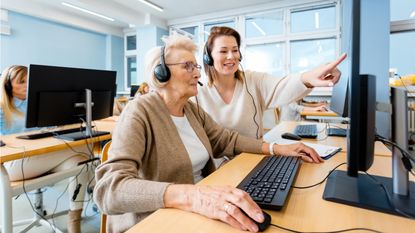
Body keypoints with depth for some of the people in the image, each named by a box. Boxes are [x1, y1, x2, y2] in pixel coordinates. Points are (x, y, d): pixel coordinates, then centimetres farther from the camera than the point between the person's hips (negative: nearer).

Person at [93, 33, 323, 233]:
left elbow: (226, 140, 9)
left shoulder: (192, 109, 5)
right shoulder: (140, 113, -20)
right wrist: (190, 195, -44)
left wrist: (277, 148, -2)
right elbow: (109, 187, -30)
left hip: (198, 212, 6)